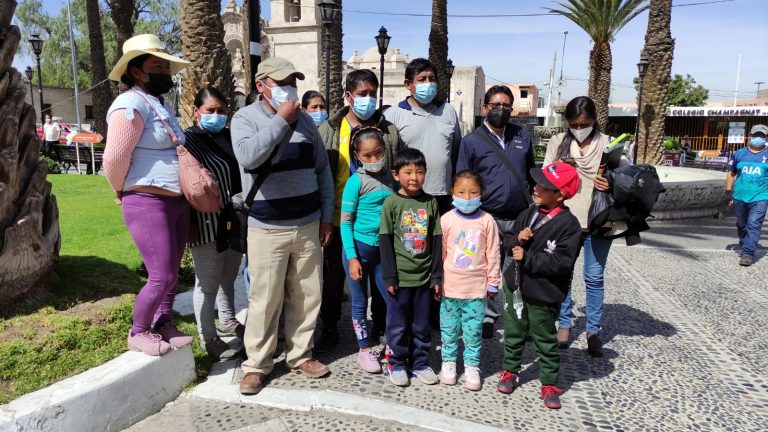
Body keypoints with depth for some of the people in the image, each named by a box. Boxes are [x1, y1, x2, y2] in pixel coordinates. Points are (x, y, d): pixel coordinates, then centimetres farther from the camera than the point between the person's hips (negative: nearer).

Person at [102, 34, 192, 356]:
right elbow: (114, 160, -17)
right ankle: (138, 334, 17)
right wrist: (125, 193, -1)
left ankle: (163, 324, 31)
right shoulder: (132, 104, -14)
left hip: (177, 202, 9)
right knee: (162, 277, -5)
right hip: (149, 204, -9)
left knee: (171, 273, 15)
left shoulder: (158, 105, 16)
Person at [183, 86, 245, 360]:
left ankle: (227, 322, 38)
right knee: (208, 283, 3)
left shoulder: (230, 137, 11)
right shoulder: (188, 140, -8)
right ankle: (208, 338, 16)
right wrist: (190, 223, -17)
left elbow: (242, 174, 19)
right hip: (206, 226, -6)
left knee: (228, 277, 20)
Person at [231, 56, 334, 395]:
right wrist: (281, 120, -18)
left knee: (307, 296, 10)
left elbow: (323, 169, 13)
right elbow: (248, 156, -26)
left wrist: (327, 217, 9)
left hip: (308, 225, 4)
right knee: (265, 300, 1)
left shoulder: (305, 120, 10)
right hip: (267, 229, -4)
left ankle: (300, 354, 27)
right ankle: (256, 364, 17)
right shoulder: (245, 118, -3)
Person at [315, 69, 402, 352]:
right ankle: (330, 329, 29)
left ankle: (381, 326, 32)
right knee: (334, 277, 12)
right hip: (340, 219, 0)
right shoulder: (329, 130, 0)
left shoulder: (389, 131, 1)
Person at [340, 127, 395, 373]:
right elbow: (345, 222, -8)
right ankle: (365, 349, 26)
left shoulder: (390, 177, 4)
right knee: (360, 302, 9)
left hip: (384, 248, 4)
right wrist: (352, 258, -12)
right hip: (359, 247, -4)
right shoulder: (356, 181, -9)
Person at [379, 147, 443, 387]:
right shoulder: (391, 202, -6)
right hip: (400, 277, -2)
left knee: (422, 325, 14)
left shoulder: (430, 202, 2)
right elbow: (385, 241, -6)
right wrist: (389, 277, -9)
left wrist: (437, 276, 4)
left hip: (424, 277, 3)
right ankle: (396, 364, 27)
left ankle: (420, 363, 31)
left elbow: (436, 240, 5)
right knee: (398, 325, 9)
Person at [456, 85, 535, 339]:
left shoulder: (523, 137, 11)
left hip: (520, 219, 3)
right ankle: (489, 316, 19)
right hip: (488, 220, -3)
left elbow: (533, 175, 19)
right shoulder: (471, 141, 0)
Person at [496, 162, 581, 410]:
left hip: (543, 295, -6)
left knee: (545, 341, 11)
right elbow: (510, 242, 9)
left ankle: (549, 384, 28)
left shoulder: (569, 224, -18)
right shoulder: (530, 213, 1)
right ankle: (510, 372, 38)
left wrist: (527, 258, -22)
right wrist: (517, 240, -14)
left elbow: (562, 262, -25)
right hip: (517, 286, 6)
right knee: (513, 334, 20)